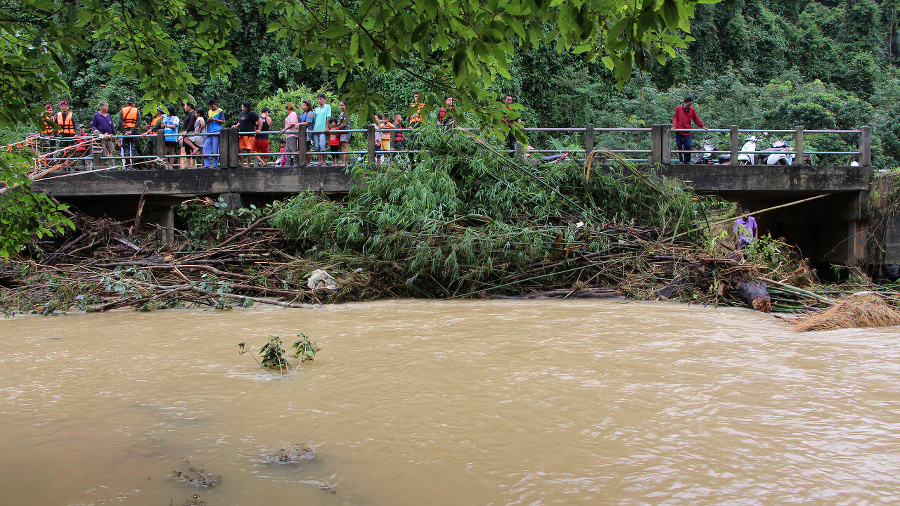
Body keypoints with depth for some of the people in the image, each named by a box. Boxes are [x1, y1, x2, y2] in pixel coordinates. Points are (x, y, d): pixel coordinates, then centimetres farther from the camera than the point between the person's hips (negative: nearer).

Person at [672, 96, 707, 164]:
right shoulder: (678, 108, 3)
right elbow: (675, 118, 9)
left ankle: (687, 161, 4)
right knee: (679, 146, 0)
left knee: (688, 146, -7)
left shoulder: (692, 110, 7)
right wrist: (675, 126, -6)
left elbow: (696, 119, 14)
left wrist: (703, 126, 9)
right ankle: (680, 160, 9)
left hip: (687, 132, 1)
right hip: (678, 131, -1)